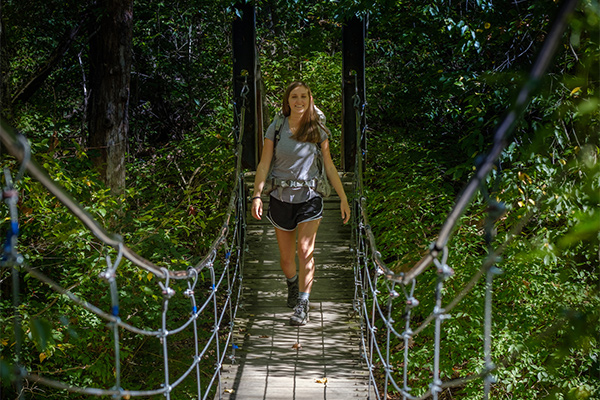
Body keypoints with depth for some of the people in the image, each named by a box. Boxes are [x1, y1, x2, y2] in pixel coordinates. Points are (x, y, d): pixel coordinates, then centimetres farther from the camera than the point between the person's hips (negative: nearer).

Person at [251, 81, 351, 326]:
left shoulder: (318, 130, 0)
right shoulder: (276, 128, -1)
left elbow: (329, 166, 5)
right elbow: (264, 164, -4)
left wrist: (343, 199, 4)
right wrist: (257, 195, -16)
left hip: (309, 197, -1)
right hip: (281, 197, 1)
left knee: (305, 250, -15)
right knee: (286, 257, 9)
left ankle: (302, 307, -8)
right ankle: (292, 283, 42)